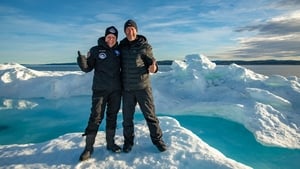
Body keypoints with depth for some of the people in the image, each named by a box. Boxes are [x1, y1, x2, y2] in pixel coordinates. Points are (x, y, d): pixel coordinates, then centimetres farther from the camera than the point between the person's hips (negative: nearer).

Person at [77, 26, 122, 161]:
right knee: (96, 117, -5)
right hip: (100, 89, -3)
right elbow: (87, 68, -4)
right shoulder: (96, 50, 0)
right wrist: (82, 60, -23)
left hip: (116, 90, 4)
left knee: (112, 116, 11)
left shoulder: (119, 51, 8)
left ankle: (110, 143, 23)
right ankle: (89, 147, 5)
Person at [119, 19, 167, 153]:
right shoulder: (121, 46, 4)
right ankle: (128, 141, 28)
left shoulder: (144, 46, -4)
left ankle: (157, 139, 21)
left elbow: (152, 64, -4)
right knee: (127, 117, 10)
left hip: (143, 86, -2)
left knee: (150, 115, 4)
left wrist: (153, 68, -25)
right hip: (127, 88, 3)